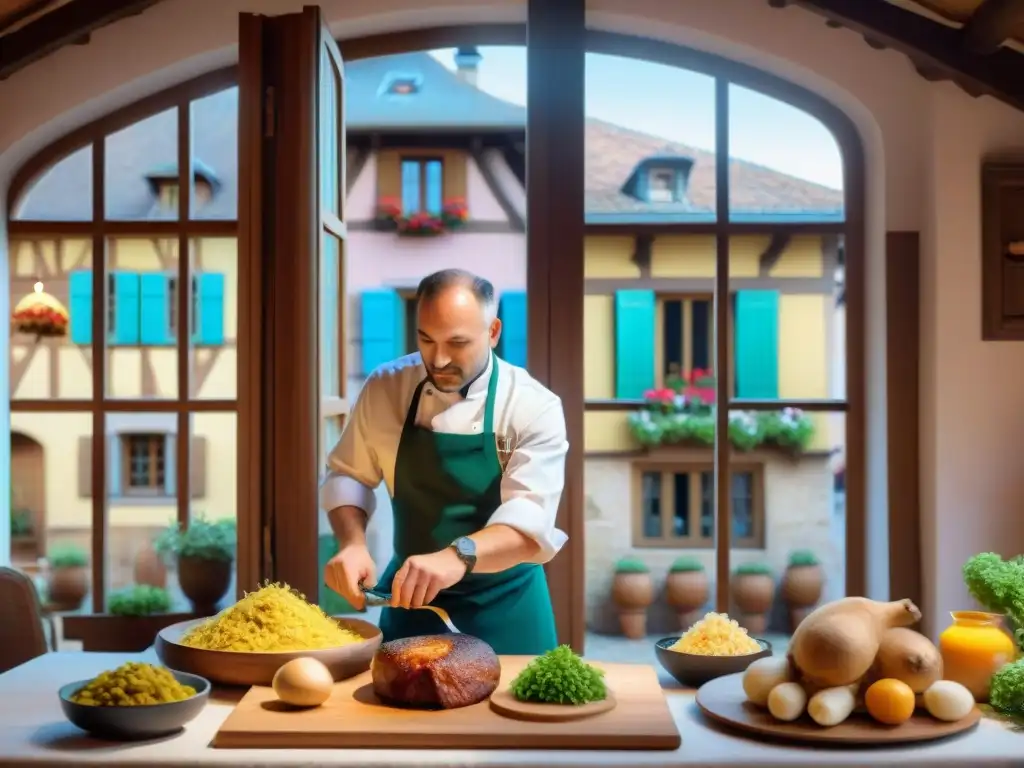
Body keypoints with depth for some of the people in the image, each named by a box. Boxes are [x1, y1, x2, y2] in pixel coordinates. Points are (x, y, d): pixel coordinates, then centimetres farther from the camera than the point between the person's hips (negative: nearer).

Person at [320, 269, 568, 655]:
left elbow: (530, 520, -27)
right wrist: (353, 544, -17)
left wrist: (458, 556, -46)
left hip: (502, 606, -2)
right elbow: (348, 475, 2)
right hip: (410, 594, 3)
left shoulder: (534, 407, -17)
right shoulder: (386, 387, -6)